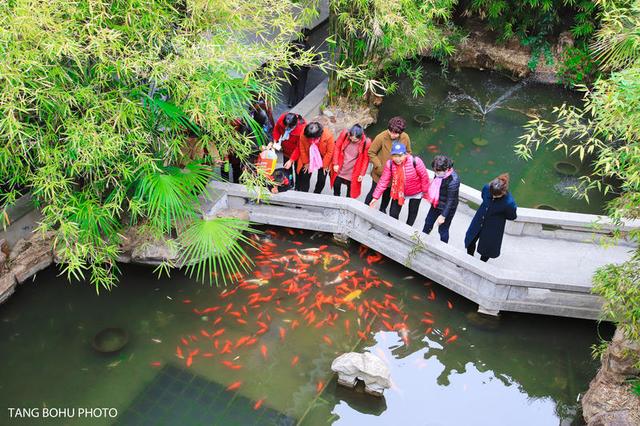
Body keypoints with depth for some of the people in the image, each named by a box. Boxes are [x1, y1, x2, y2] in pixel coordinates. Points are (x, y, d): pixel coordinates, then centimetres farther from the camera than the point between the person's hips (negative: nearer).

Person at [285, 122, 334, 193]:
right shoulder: (303, 135, -30)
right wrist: (306, 162, -3)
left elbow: (330, 152, -19)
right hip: (309, 158, 1)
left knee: (322, 179, 3)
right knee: (305, 177, 2)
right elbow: (302, 150, -10)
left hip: (323, 158, -1)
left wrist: (325, 165, -10)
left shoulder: (328, 136, -34)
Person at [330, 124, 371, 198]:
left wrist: (362, 174, -7)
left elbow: (366, 159, -10)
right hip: (339, 170, 3)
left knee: (350, 193, 9)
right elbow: (337, 148, -3)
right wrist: (335, 163, -4)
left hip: (353, 174, -3)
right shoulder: (344, 134, -16)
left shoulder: (366, 142, -21)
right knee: (336, 189, 18)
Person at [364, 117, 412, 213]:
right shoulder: (381, 137, -26)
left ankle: (383, 210, 48)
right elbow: (371, 152, -14)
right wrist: (379, 167, -19)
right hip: (380, 173, -4)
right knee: (374, 192, 11)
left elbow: (408, 153, 4)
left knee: (388, 193, 24)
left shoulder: (405, 138, -15)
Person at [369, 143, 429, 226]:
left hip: (416, 193, -1)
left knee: (412, 213, 20)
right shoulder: (390, 164, -24)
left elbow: (424, 176, -19)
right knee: (393, 214, 2)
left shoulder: (415, 161, -32)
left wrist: (425, 192, -8)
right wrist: (376, 197, -22)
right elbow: (383, 181, -20)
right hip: (398, 192, 1)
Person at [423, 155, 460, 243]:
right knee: (428, 222, 27)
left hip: (446, 208, -8)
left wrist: (443, 215, -23)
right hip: (436, 205, 8)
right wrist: (430, 196, 21)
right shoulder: (439, 173, -14)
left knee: (443, 230, 11)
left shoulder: (453, 181, -35)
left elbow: (450, 200, -27)